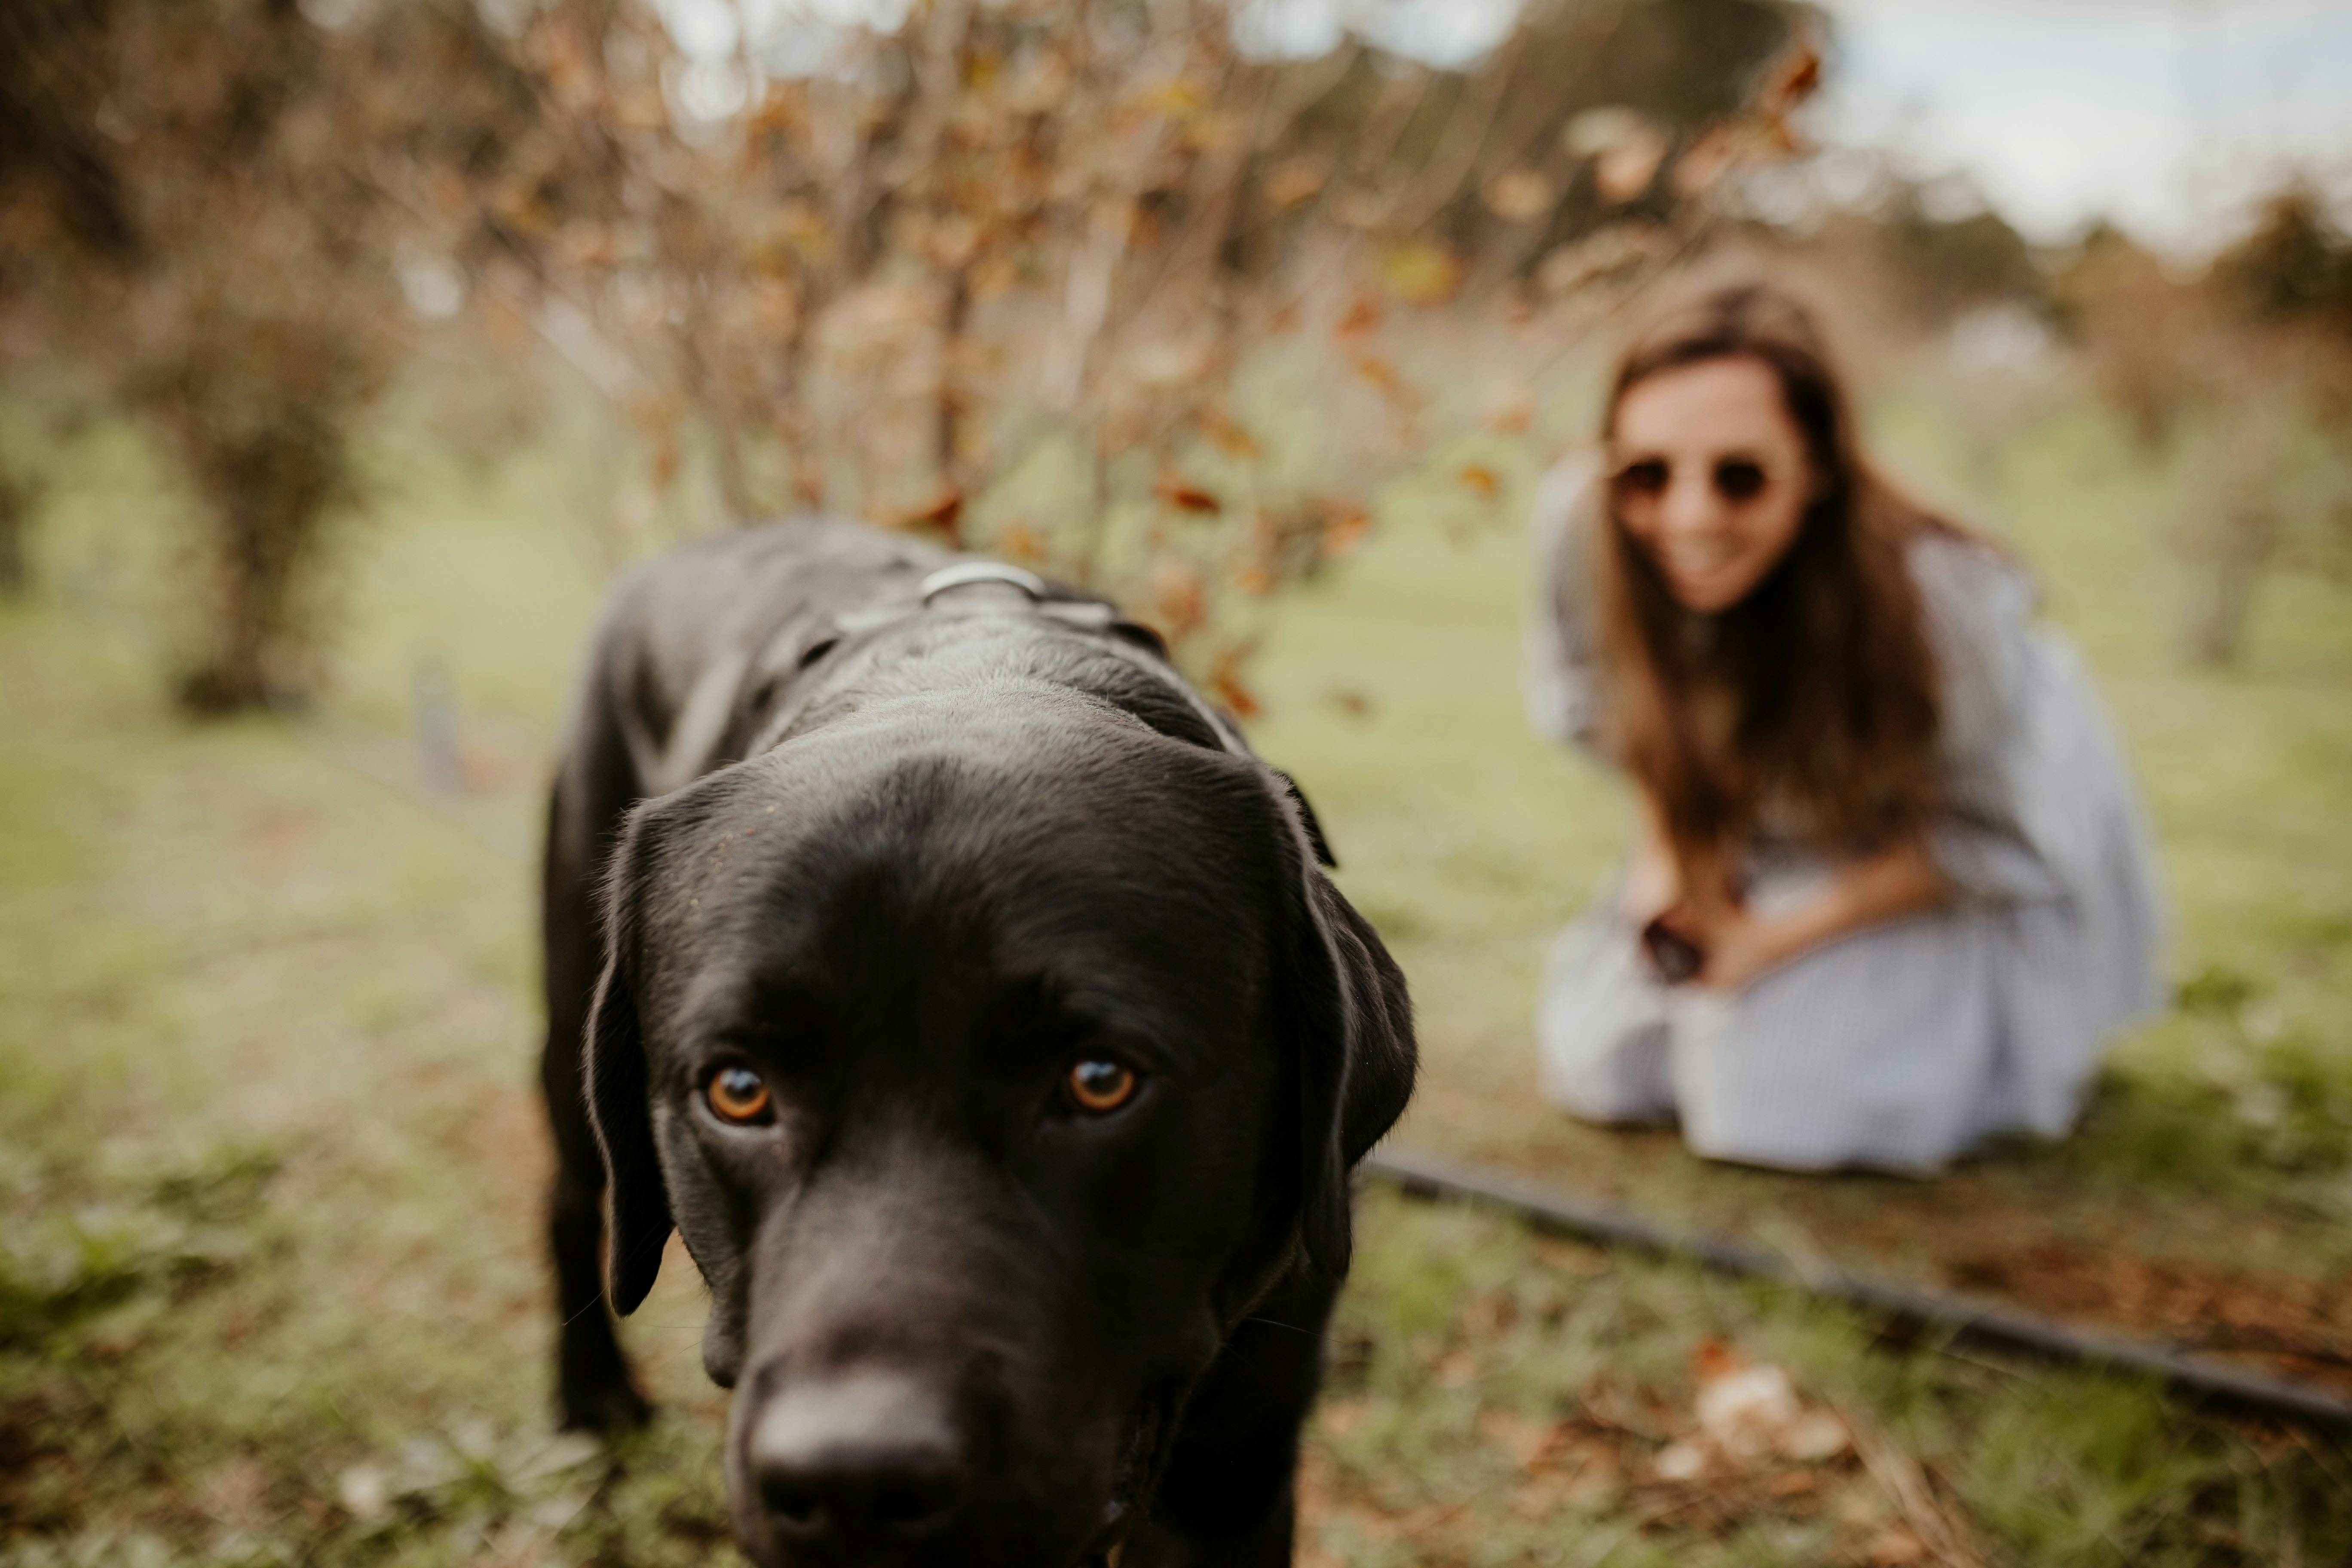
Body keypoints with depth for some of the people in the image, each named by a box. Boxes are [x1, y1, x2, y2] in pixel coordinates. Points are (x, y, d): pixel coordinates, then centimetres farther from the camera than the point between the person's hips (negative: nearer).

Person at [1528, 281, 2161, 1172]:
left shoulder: (1933, 602, -37)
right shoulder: (1584, 528, -28)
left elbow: (1991, 841, -19)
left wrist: (1784, 932, -22)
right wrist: (1664, 850, -14)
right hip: (1762, 846, 4)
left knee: (1777, 1102, -17)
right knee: (1595, 1062, 1)